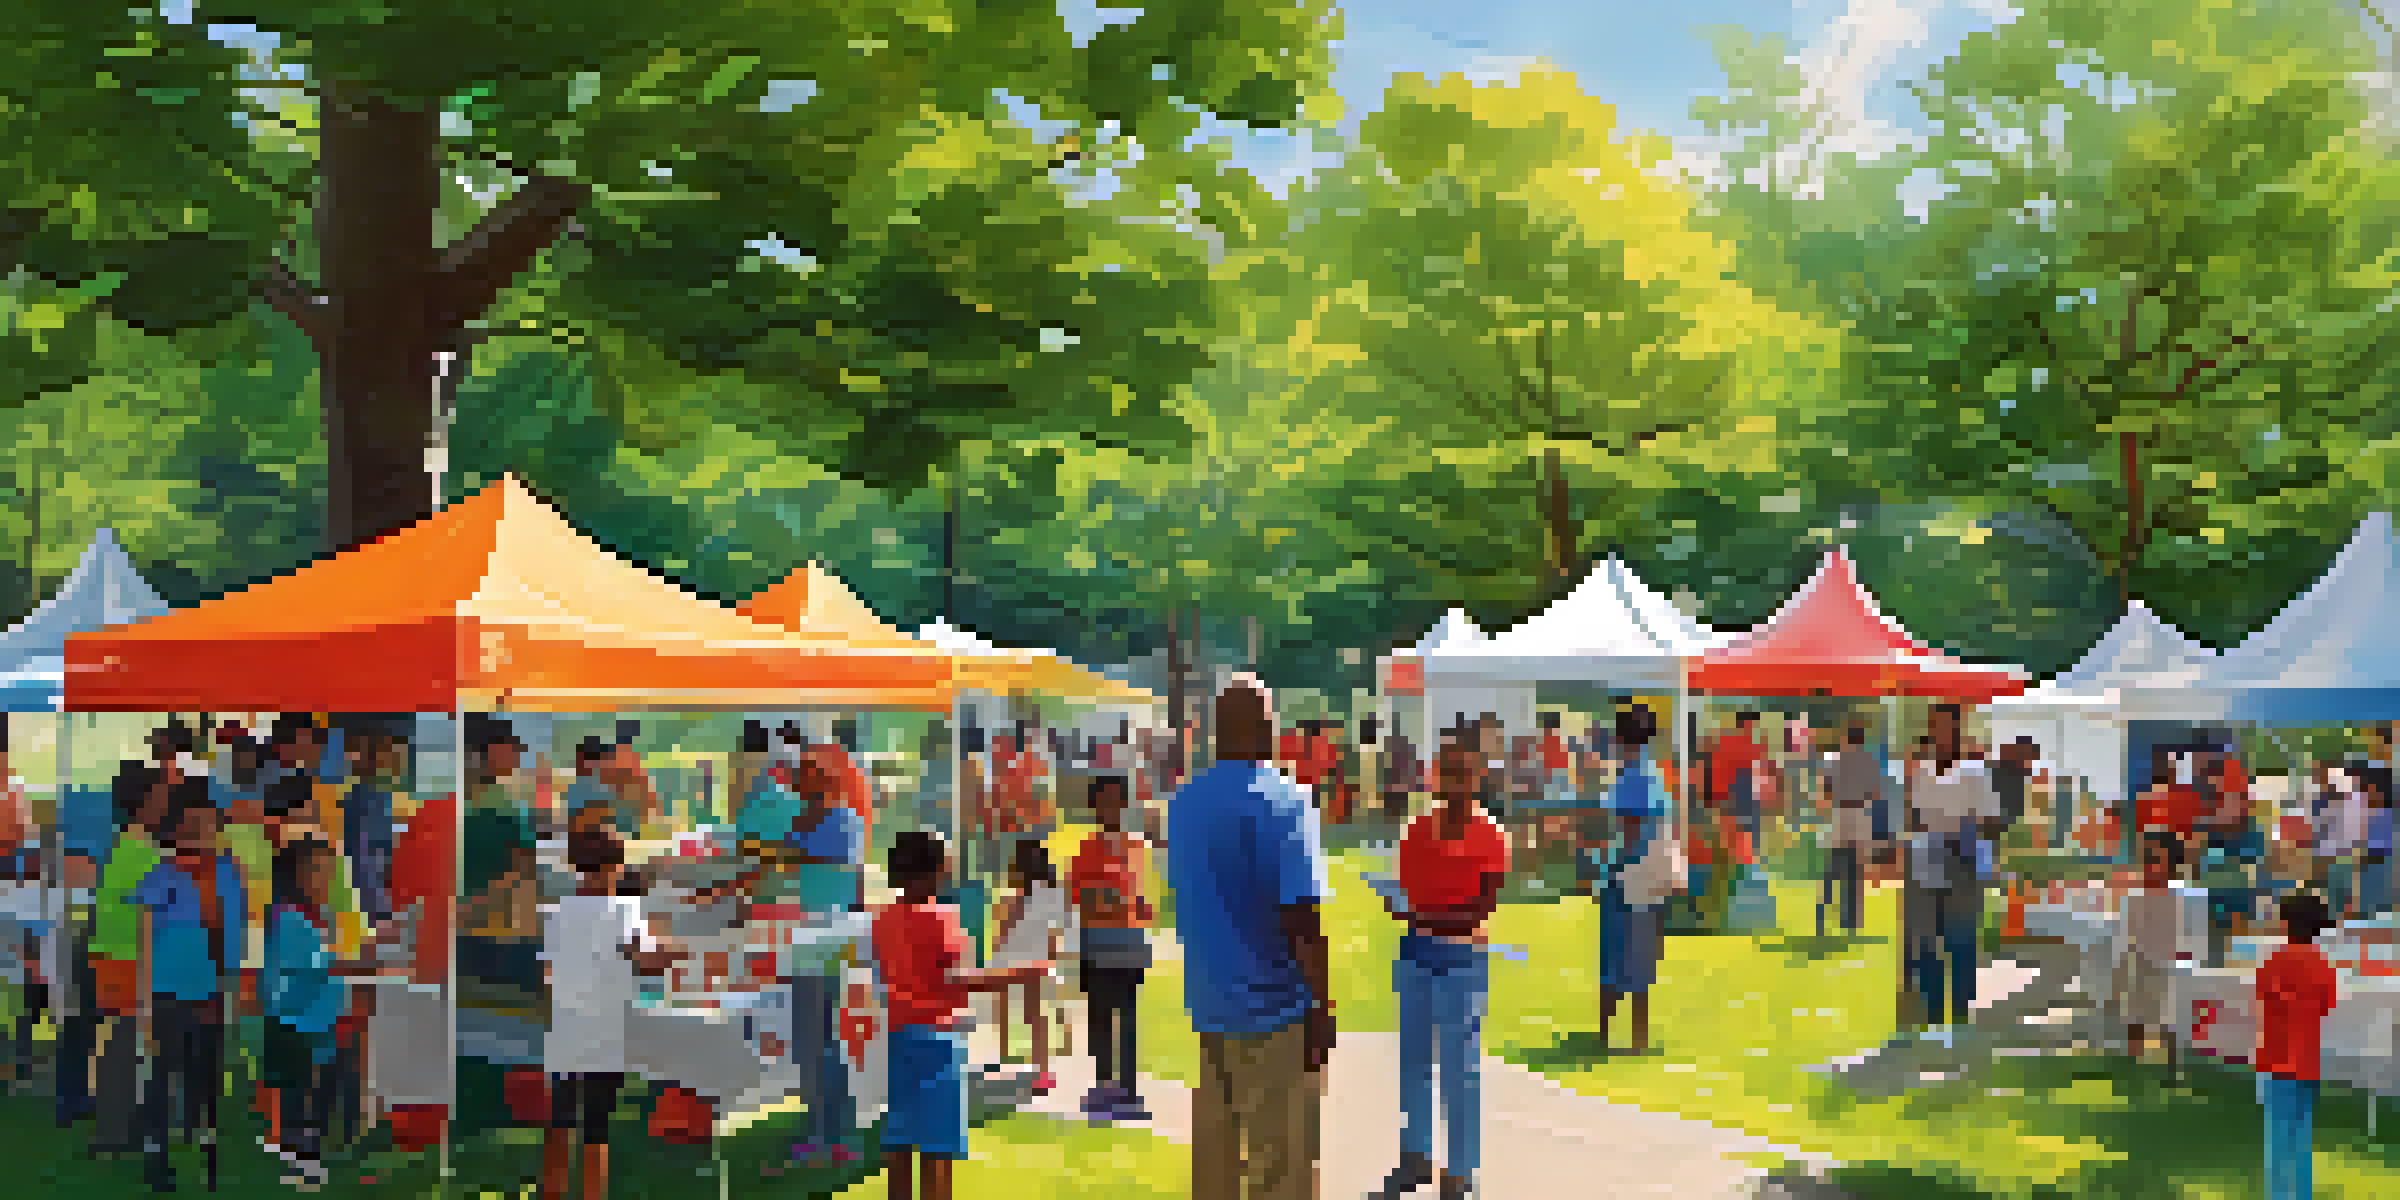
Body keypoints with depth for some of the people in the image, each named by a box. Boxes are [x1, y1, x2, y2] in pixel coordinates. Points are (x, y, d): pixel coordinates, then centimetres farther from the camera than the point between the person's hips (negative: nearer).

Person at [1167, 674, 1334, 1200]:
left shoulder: (1183, 802, 7)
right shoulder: (1283, 801, -14)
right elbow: (1300, 916, -19)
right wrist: (1323, 1006, -12)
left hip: (1207, 1004, 7)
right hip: (1272, 1008, -6)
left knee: (1213, 1157, 14)